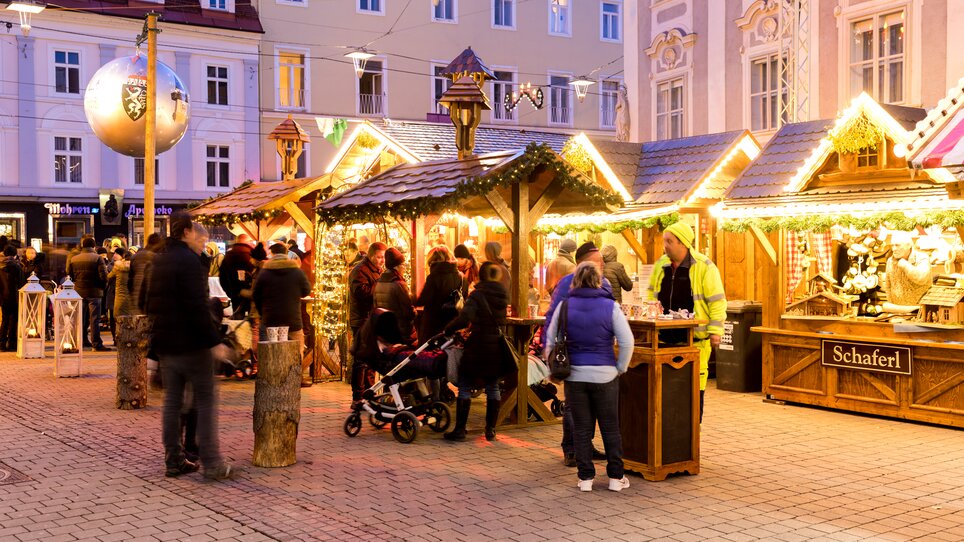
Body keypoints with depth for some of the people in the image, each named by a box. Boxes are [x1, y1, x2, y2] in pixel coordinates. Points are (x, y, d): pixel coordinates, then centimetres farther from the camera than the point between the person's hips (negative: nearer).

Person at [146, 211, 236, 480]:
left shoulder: (159, 261, 14)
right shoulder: (189, 261, -15)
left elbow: (151, 304, 22)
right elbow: (197, 307, -22)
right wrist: (214, 341, -20)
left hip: (165, 344, 9)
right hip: (190, 344, -8)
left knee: (172, 402, 11)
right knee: (206, 402, -3)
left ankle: (174, 460, 15)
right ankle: (212, 464, -3)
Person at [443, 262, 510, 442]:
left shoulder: (477, 295, -13)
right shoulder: (503, 295, 6)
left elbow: (464, 319, -24)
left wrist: (448, 330, -12)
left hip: (478, 346, -6)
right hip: (496, 347, 6)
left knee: (465, 387, 2)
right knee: (493, 388, 12)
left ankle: (460, 429, 3)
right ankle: (490, 430, 14)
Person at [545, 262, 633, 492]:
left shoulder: (565, 306, -2)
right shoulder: (610, 307, -6)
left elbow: (550, 340, 2)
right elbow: (627, 341, -8)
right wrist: (621, 367, 4)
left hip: (574, 375, 1)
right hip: (605, 374, -1)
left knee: (581, 428, 9)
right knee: (610, 427, 10)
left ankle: (586, 477, 12)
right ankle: (615, 477, 16)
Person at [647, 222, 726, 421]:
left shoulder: (704, 267, -9)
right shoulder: (660, 265, 8)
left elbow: (717, 300, -8)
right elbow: (652, 295, 20)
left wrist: (715, 330, -13)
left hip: (695, 337, -5)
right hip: (666, 337, 5)